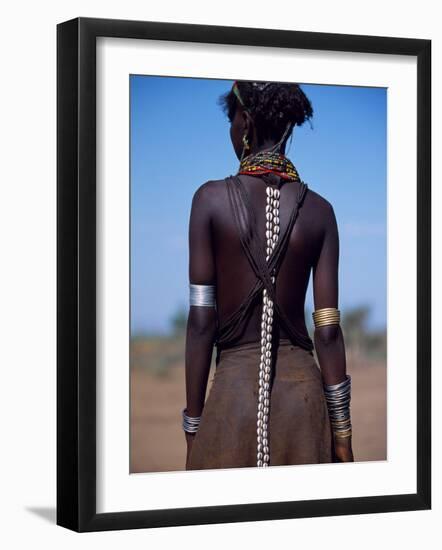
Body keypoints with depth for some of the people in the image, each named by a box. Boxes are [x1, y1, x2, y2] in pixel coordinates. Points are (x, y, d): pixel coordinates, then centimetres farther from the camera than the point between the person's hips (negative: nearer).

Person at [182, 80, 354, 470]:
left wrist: (193, 425, 0)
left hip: (234, 384, -2)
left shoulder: (211, 199, -4)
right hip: (302, 386, 2)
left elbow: (201, 321, -6)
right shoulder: (319, 210, 1)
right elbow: (328, 330, -1)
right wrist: (342, 433, 5)